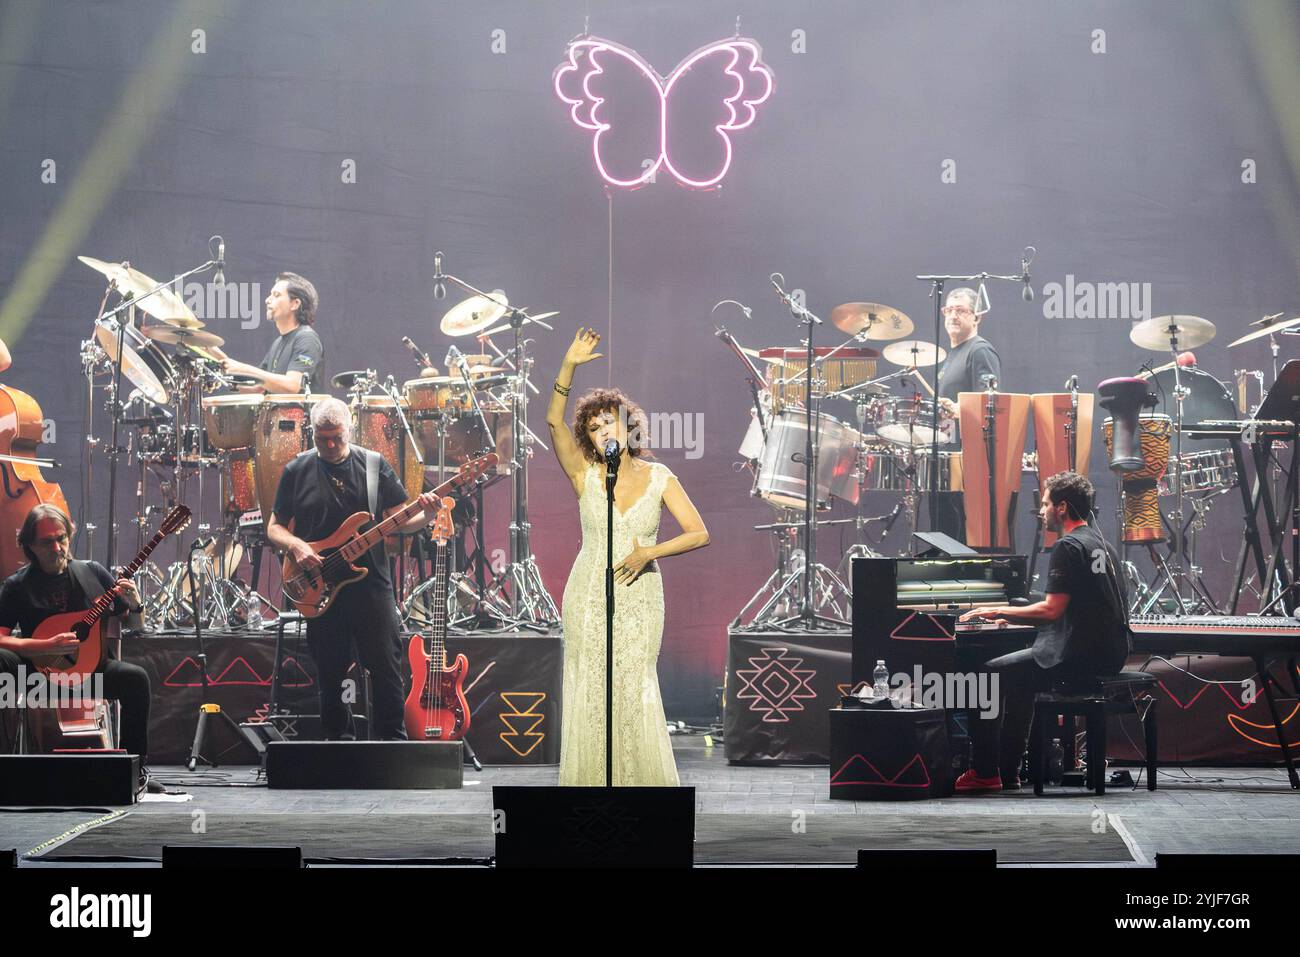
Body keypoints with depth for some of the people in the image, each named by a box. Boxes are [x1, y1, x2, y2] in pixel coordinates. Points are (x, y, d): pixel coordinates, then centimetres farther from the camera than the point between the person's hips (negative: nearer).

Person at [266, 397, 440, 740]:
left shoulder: (374, 465, 5)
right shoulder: (297, 471, 5)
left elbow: (398, 520, 5)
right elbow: (274, 527, 9)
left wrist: (425, 516, -16)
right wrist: (296, 546, -11)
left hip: (371, 584, 0)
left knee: (386, 667, -4)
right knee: (330, 674, 6)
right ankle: (339, 744, 17)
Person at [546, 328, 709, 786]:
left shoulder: (658, 477, 0)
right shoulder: (584, 474, -2)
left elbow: (699, 533, -2)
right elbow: (554, 421, -16)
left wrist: (648, 553, -16)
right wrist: (569, 366, -27)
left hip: (640, 598, 0)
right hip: (588, 595, 0)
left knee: (635, 691, -3)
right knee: (589, 692, 1)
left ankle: (642, 780, 7)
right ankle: (591, 781, 9)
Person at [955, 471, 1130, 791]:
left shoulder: (1068, 547, -13)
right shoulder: (1101, 544, 18)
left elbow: (1052, 610, -19)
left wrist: (999, 611, -7)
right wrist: (1014, 615, 25)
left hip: (1079, 656, -10)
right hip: (1110, 654, 10)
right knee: (1018, 678, 28)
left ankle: (985, 773, -2)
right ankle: (1008, 771, 25)